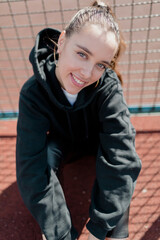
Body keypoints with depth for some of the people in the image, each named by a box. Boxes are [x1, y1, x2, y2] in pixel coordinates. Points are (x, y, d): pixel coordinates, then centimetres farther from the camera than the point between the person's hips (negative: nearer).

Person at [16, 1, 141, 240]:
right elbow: (32, 170, -34)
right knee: (44, 155, -33)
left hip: (96, 140, 1)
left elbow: (120, 160, -36)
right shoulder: (34, 93, -31)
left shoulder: (109, 86, -32)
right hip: (62, 140, 0)